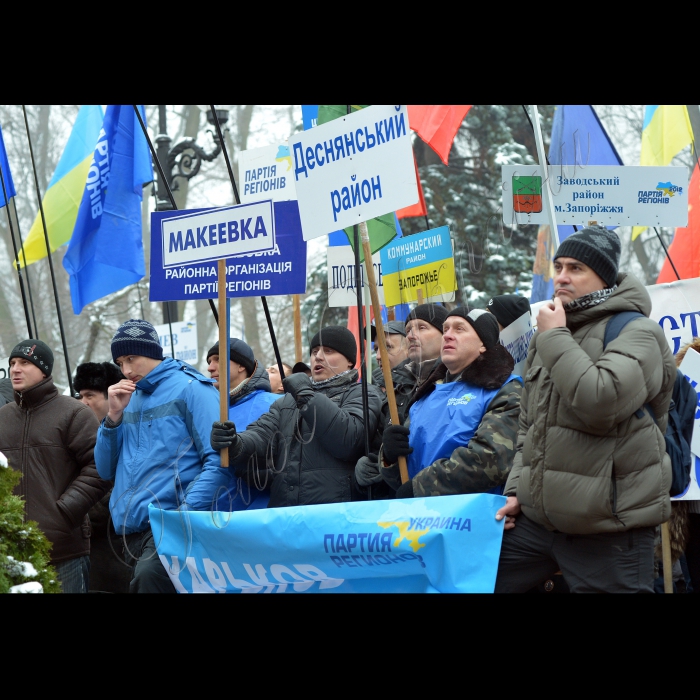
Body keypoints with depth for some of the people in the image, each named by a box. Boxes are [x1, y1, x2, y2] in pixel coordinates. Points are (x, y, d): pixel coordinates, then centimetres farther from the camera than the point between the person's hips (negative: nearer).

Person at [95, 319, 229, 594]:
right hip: (131, 528, 8)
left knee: (149, 573, -34)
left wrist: (186, 513, -20)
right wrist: (114, 415, 4)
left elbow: (217, 461, -11)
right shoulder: (129, 399, 18)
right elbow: (107, 471, 16)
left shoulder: (189, 388, -3)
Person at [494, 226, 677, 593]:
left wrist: (555, 339, -14)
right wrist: (516, 491, 13)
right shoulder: (549, 335, 17)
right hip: (535, 519, 8)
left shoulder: (637, 333, -8)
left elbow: (601, 404, -25)